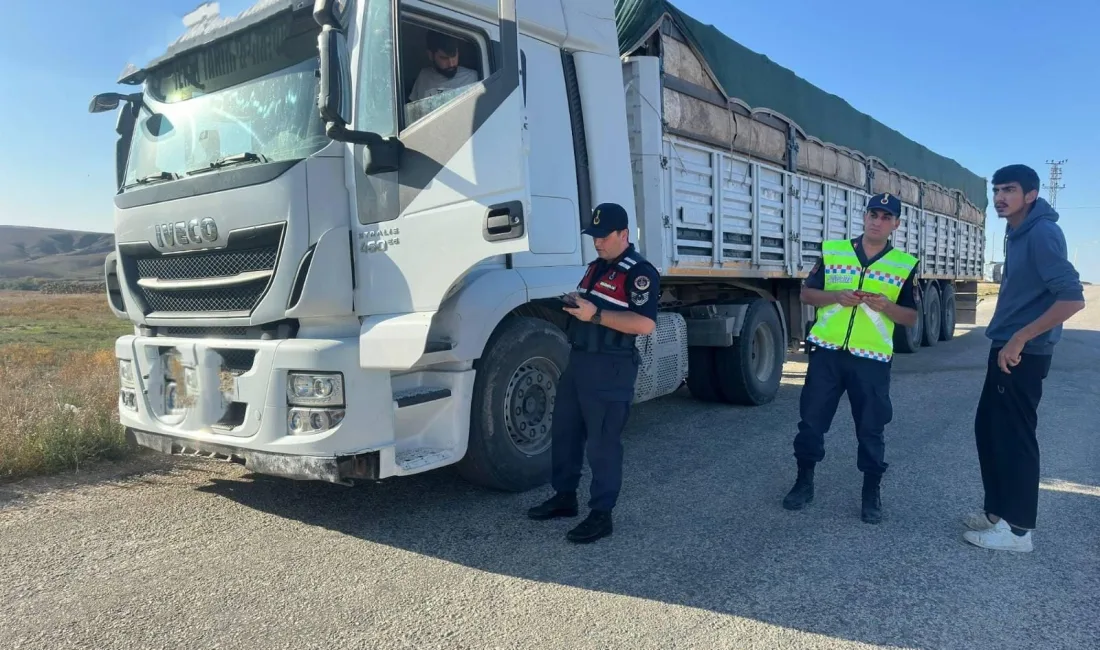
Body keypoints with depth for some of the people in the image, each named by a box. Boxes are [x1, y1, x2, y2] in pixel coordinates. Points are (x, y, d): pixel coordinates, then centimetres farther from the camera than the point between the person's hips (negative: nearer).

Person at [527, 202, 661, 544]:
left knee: (603, 441, -2)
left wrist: (596, 314, -25)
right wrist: (576, 303, 6)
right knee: (564, 430, 15)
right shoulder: (596, 267, 16)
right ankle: (565, 497, 30)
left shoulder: (640, 272, -13)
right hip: (578, 360, 10)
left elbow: (645, 324, -24)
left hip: (611, 368, -9)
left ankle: (601, 514, 10)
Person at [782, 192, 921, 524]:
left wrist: (885, 305, -15)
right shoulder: (831, 251, 6)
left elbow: (912, 318, 5)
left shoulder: (905, 265, 4)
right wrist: (836, 296, -11)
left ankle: (871, 492, 23)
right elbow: (807, 293, 8)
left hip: (872, 359, -1)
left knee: (871, 428, 6)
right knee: (811, 419, 6)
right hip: (826, 352, 1)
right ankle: (804, 482, 23)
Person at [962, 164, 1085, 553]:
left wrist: (1019, 339, -22)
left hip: (1022, 354, -10)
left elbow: (1072, 298, -24)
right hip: (1007, 349, 10)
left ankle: (1017, 528, 9)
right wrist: (1009, 341, 17)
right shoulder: (1018, 233, 13)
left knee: (1014, 436, -2)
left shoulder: (1042, 233, -17)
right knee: (988, 429, 15)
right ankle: (999, 511, 28)